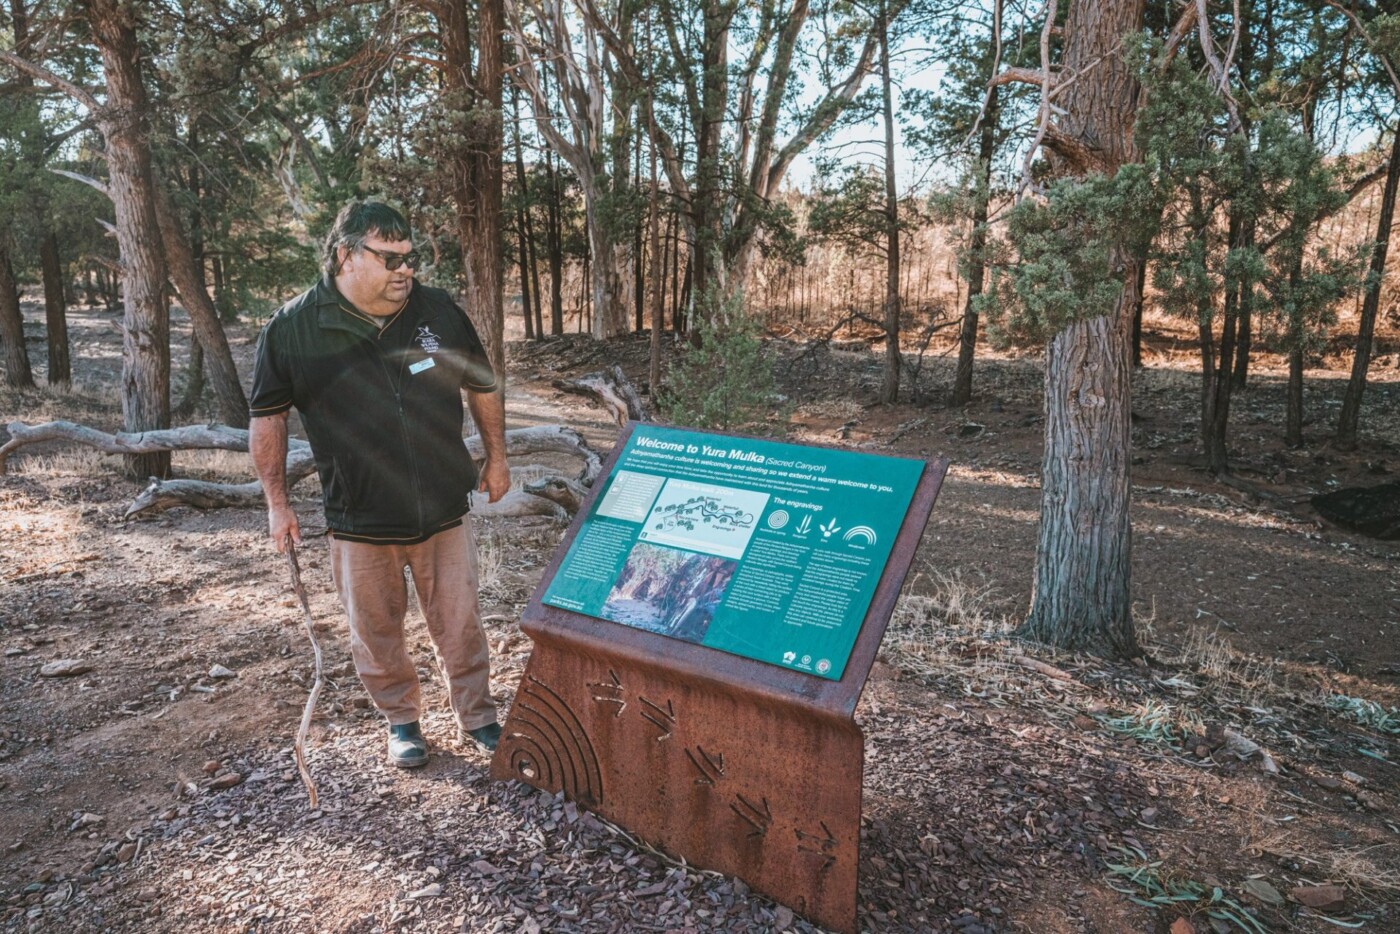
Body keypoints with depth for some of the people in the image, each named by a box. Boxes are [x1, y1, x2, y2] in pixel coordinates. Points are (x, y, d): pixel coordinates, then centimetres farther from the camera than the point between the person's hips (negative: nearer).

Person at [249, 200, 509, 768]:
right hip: (360, 522, 0)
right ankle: (401, 720, 37)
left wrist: (496, 458, 13)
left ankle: (477, 717, 31)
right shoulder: (292, 329, -8)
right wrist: (277, 502, 1)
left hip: (444, 510, 1)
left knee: (460, 624, 11)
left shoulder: (439, 312, -4)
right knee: (377, 631, 14)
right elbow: (268, 416, 2)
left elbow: (483, 388, 10)